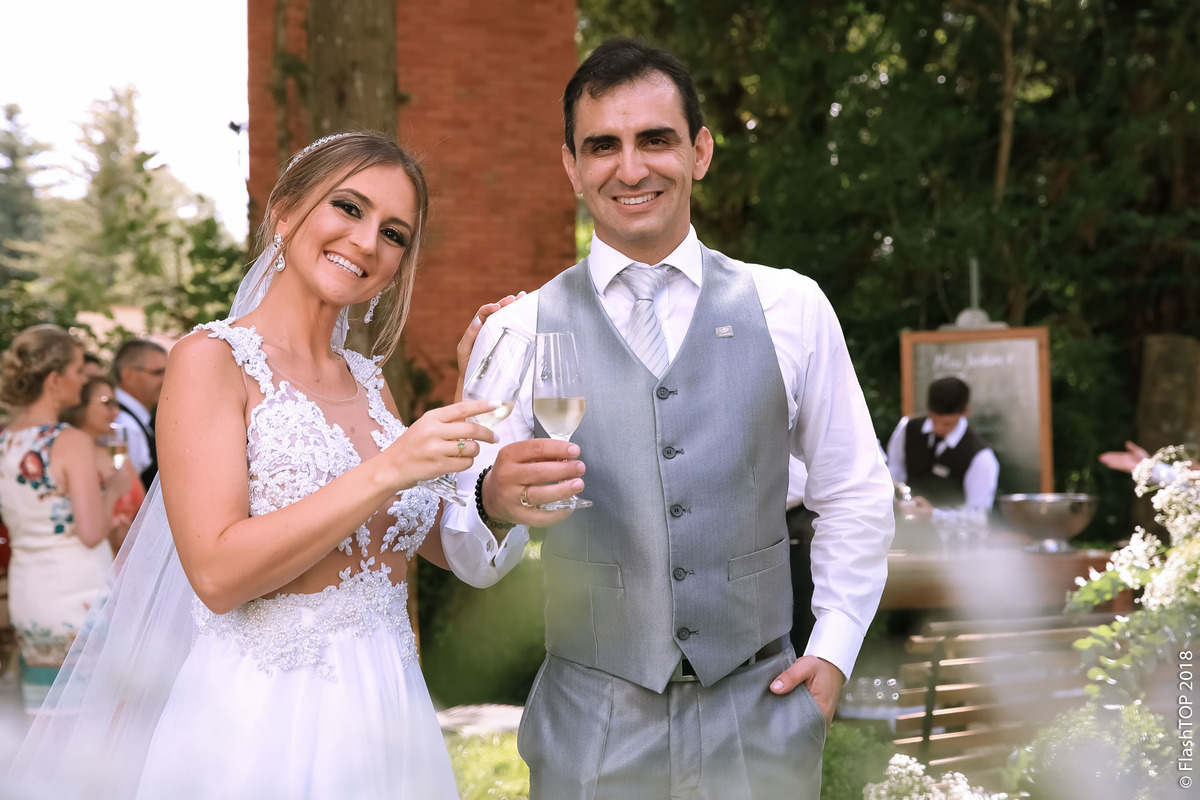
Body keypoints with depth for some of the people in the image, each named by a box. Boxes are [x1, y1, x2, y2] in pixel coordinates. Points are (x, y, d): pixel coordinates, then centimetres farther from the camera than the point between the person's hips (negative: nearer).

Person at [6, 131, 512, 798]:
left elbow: (448, 543, 12)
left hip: (385, 715, 7)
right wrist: (387, 472, -24)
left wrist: (476, 390, 6)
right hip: (260, 718, -7)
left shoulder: (370, 383, 10)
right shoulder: (213, 358, -9)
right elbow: (218, 573, -19)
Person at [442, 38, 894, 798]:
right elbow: (474, 559, -6)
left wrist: (834, 651, 2)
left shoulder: (790, 308, 2)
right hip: (592, 730, -1)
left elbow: (856, 497, 10)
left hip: (759, 713, 1)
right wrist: (494, 502, -27)